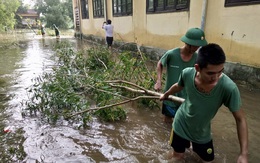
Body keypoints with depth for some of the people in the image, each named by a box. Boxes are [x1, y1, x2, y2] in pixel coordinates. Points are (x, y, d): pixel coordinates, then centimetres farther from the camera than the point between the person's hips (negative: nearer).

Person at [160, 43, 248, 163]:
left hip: (202, 132, 0)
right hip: (181, 125, 1)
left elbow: (240, 119, -19)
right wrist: (165, 95, 17)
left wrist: (243, 153, -22)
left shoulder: (229, 88, -33)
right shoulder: (187, 73, -27)